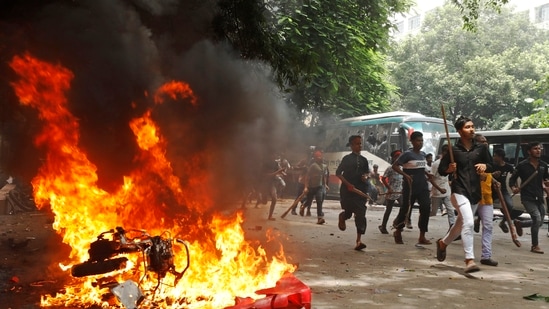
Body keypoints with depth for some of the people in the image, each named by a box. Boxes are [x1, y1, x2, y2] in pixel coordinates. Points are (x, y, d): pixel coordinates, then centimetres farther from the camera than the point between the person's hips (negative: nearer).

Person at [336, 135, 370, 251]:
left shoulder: (363, 160, 10)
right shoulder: (347, 159, -3)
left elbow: (367, 171, 23)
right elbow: (338, 173, -5)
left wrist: (366, 176, -2)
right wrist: (348, 184, -16)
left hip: (361, 190, 3)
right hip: (348, 190, -3)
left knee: (360, 215, -6)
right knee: (348, 212, 2)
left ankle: (358, 241, -5)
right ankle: (342, 217, 42)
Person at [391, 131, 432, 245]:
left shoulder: (423, 154, 12)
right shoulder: (407, 154, -9)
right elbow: (394, 166, -13)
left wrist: (427, 174, 12)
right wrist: (405, 175, -21)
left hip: (423, 187, 6)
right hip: (410, 187, -6)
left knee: (426, 208, -6)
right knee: (406, 209, 2)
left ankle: (422, 237, -1)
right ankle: (398, 232, 26)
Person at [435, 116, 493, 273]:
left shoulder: (481, 148, 5)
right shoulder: (453, 150, -2)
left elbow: (491, 166, 12)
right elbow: (441, 170, 4)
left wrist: (485, 166, -9)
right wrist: (449, 169, -18)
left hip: (475, 192, 5)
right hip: (459, 191, -5)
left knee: (460, 224, 18)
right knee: (468, 223, -22)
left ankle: (443, 242, 45)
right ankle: (469, 260, -18)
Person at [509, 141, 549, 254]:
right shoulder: (522, 165, -5)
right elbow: (512, 178, 2)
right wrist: (513, 188, -16)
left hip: (539, 198, 6)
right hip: (527, 198, -6)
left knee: (540, 222, 9)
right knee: (537, 218, -18)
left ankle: (519, 224, 37)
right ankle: (535, 246, -4)